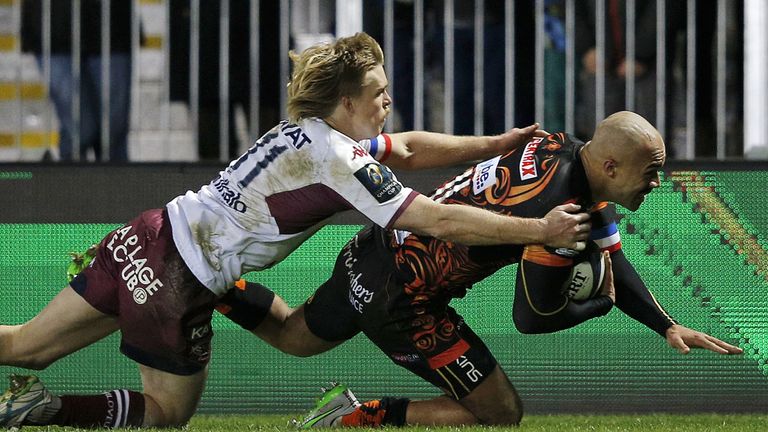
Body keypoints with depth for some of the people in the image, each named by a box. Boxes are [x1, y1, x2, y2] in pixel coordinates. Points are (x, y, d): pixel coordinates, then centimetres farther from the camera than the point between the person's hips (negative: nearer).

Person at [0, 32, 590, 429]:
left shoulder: (311, 132, 10)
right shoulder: (342, 162, -16)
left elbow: (407, 148, 21)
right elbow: (439, 222, -18)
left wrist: (496, 144, 14)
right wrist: (541, 231, -15)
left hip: (149, 236, 8)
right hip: (174, 283, -8)